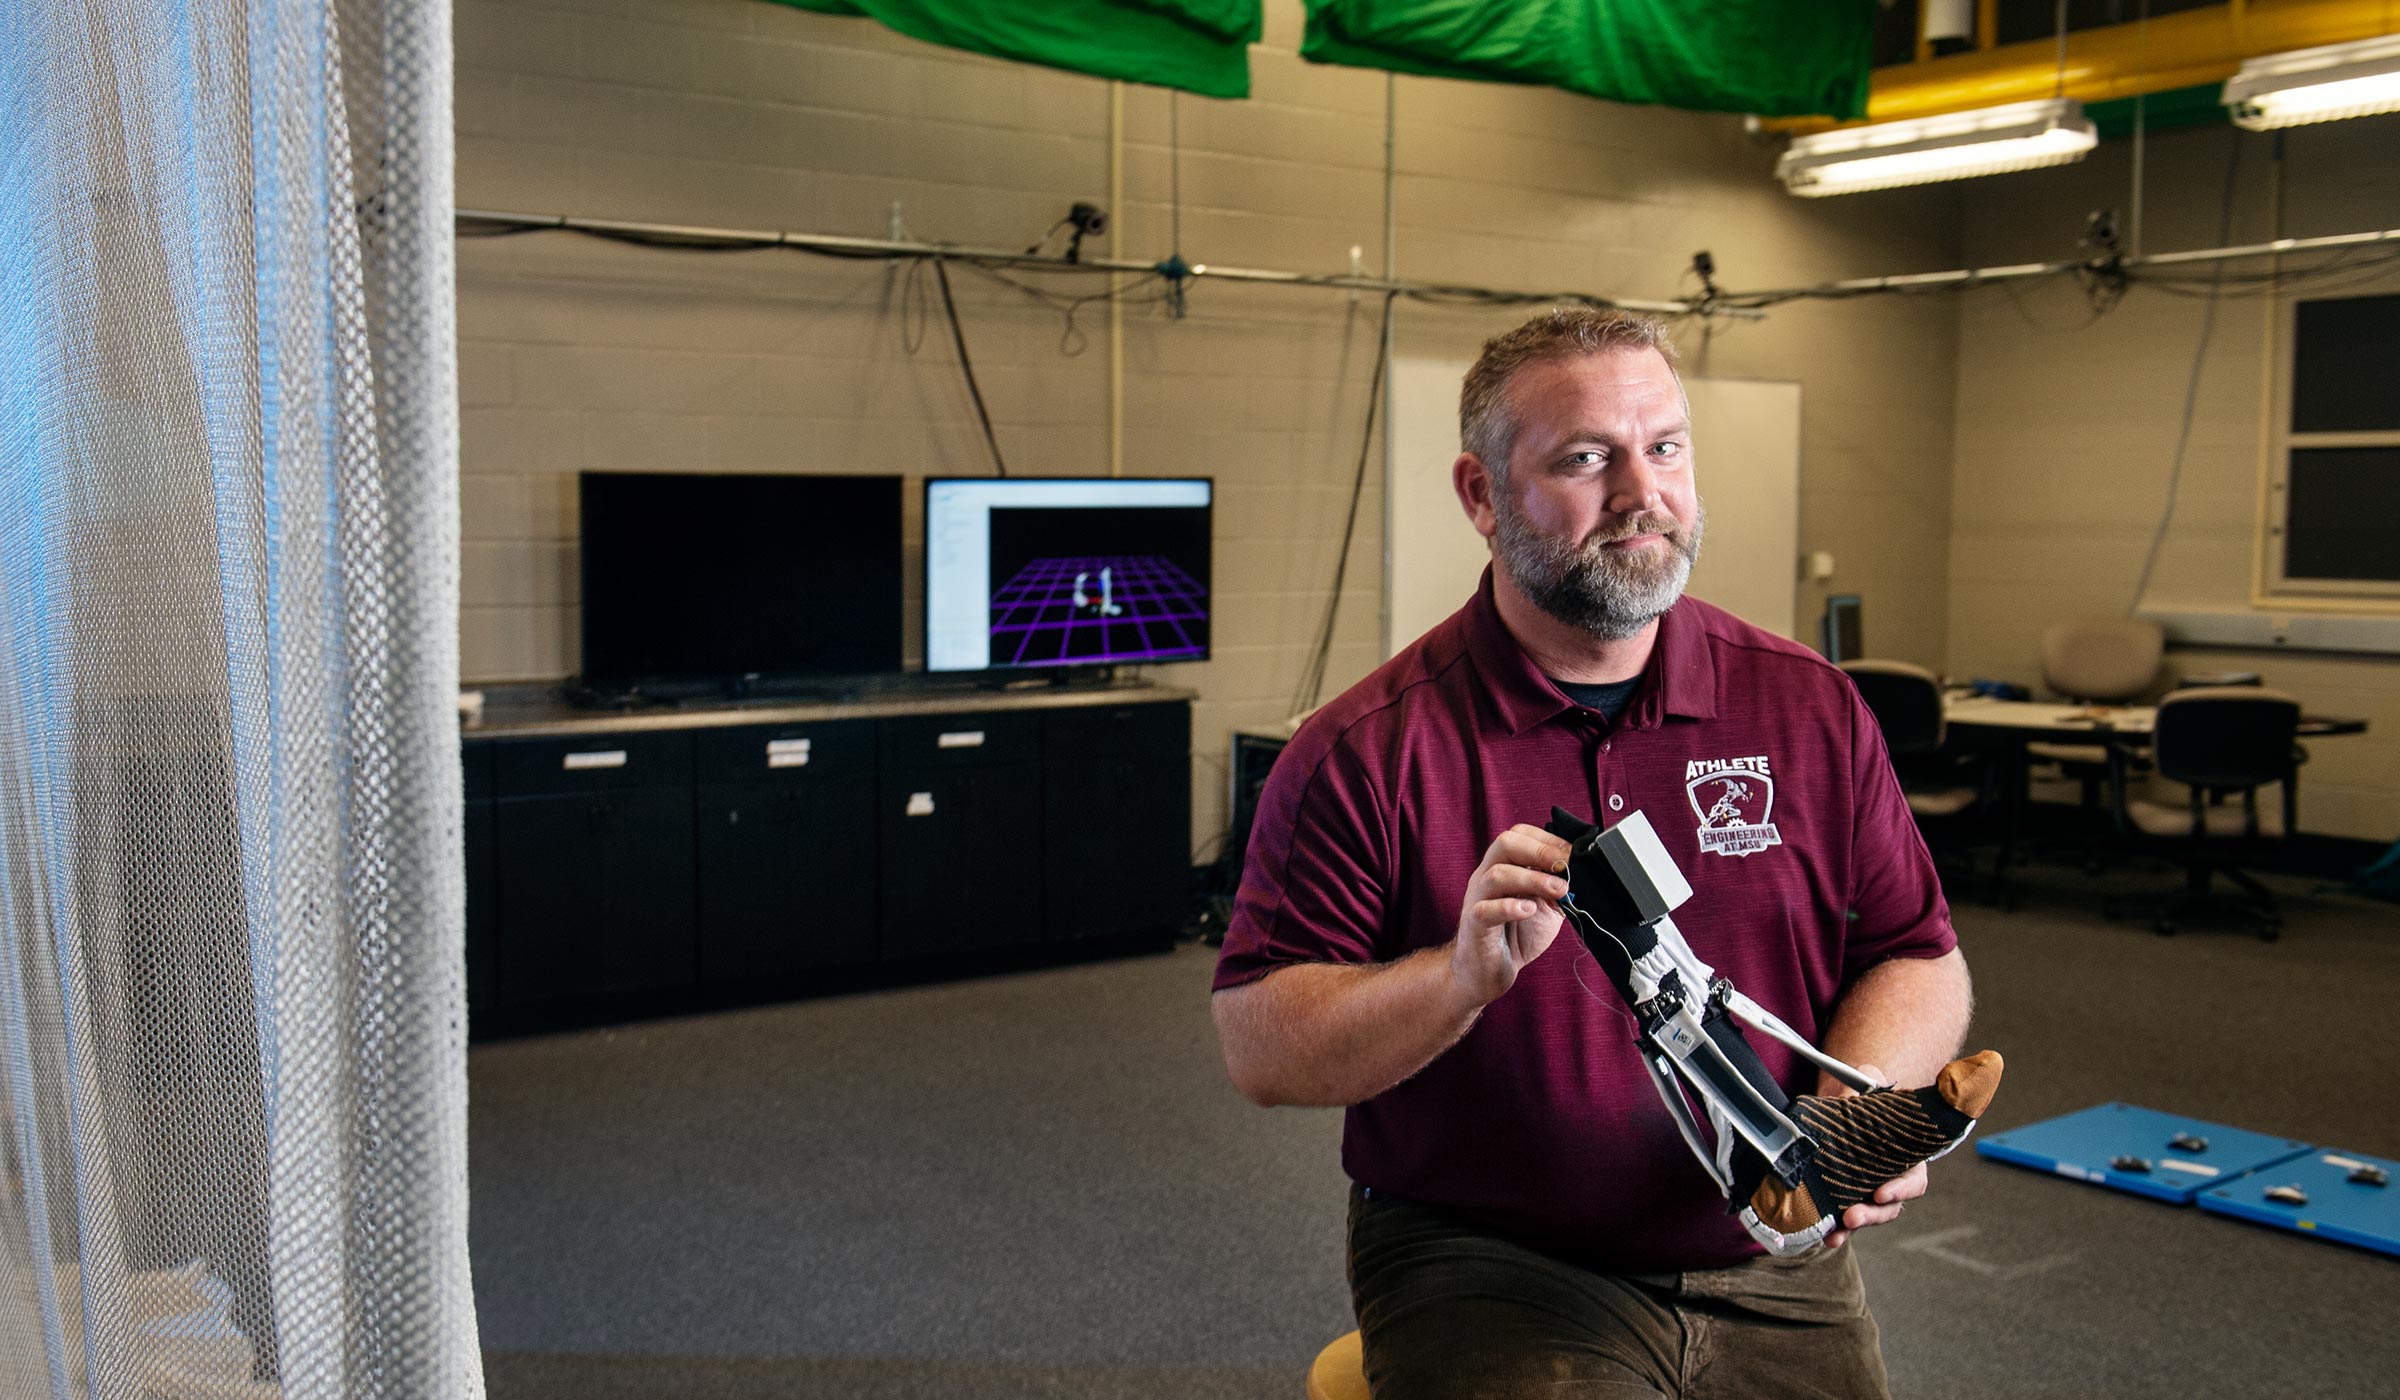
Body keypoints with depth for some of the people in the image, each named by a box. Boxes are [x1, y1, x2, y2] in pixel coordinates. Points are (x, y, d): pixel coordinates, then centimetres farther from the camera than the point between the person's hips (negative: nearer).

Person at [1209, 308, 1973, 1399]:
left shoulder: (1810, 708, 5)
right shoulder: (1370, 748, -7)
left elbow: (1919, 960, 11)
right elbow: (1258, 1049, -8)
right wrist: (1463, 978, -25)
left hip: (1776, 1272, 4)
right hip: (1485, 1265, -3)